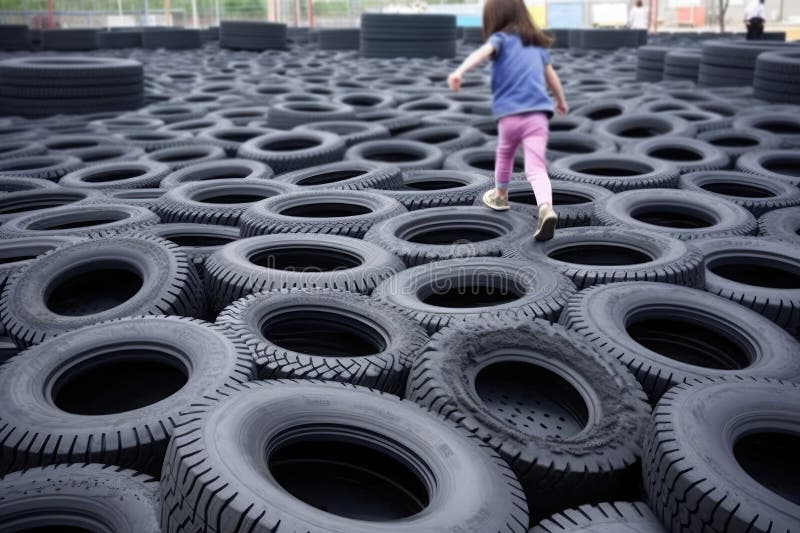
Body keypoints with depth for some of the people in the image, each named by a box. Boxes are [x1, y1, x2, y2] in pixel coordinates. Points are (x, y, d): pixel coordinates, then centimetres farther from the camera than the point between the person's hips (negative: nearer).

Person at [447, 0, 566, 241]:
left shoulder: (501, 38, 6)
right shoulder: (537, 44, 21)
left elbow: (483, 52, -17)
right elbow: (551, 75, 32)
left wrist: (459, 71, -33)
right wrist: (561, 101, 49)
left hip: (510, 115, -2)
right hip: (537, 114, 2)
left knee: (504, 155, 26)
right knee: (536, 168, -8)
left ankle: (500, 196, 47)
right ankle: (546, 208, -34)